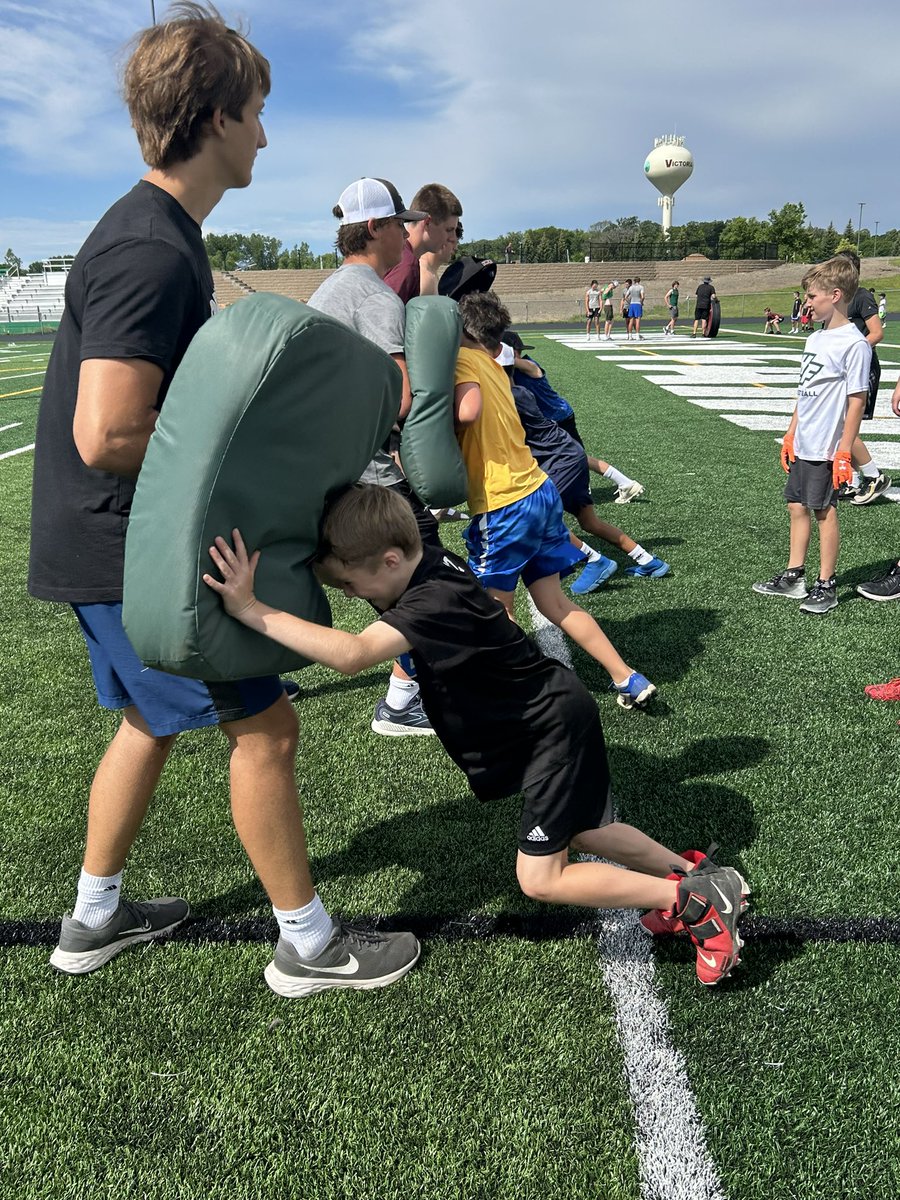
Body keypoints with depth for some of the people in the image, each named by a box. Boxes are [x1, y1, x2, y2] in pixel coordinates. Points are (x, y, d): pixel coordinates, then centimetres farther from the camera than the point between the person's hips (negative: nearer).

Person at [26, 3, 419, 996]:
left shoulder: (155, 233, 12)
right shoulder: (152, 253, -22)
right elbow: (108, 436, -29)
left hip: (116, 542, 11)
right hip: (128, 549, -11)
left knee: (153, 720, 21)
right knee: (262, 725, -2)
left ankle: (94, 917, 37)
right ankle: (309, 944, 15)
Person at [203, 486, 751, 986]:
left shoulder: (436, 601, -32)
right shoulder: (428, 562, -5)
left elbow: (352, 655, -47)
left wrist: (252, 610, -45)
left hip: (556, 726, -10)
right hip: (551, 716, 10)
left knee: (541, 878, -4)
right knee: (582, 833, 21)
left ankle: (698, 901, 3)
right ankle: (693, 871, 32)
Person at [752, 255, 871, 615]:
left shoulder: (853, 343, -14)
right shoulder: (815, 338, 11)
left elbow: (856, 400, -16)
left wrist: (844, 451, -18)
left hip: (827, 449, -8)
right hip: (803, 446, 8)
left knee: (824, 511, 0)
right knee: (797, 505, 13)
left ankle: (826, 586, 12)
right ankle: (794, 576, 26)